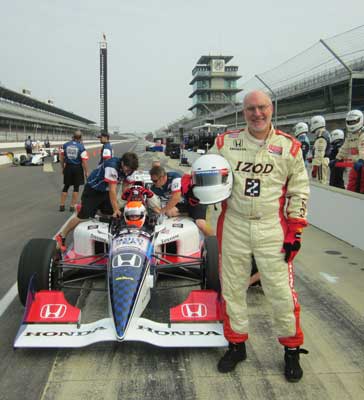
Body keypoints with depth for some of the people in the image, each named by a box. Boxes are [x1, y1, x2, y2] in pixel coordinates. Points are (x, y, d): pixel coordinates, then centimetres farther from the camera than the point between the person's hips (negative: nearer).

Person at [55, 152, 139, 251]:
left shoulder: (129, 168, -12)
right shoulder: (112, 166, -34)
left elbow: (127, 188, 0)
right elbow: (112, 190, -30)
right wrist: (116, 209, -26)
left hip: (105, 191, 7)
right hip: (92, 191, -7)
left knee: (111, 215, -1)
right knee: (82, 217, -8)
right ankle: (61, 237, 6)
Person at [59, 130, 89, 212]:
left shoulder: (65, 145, 1)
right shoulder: (81, 147, -12)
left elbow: (61, 157, 6)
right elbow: (84, 162, -15)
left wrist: (62, 168, 18)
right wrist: (86, 172, -6)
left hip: (68, 167, 4)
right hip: (77, 168, -3)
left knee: (66, 187, 14)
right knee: (76, 187, 8)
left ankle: (62, 205, 17)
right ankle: (72, 206, 10)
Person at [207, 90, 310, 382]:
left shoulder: (289, 147, 0)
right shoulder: (226, 142, 2)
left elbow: (299, 191, 3)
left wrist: (295, 231, -2)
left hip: (272, 229, -2)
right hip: (234, 227, 2)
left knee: (281, 290, 2)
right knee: (232, 288, 11)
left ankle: (292, 350, 24)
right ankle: (236, 345, 31)